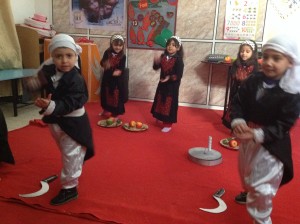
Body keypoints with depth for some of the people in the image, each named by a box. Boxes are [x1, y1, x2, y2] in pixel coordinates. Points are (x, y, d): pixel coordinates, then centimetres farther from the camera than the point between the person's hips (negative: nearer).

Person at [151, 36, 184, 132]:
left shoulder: (178, 60, -16)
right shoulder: (163, 57, 0)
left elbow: (179, 75, -19)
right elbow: (156, 68, 2)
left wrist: (169, 78, -32)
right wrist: (156, 62, -17)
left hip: (172, 85, -6)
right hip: (162, 83, 6)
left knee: (169, 104, 2)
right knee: (160, 101, 18)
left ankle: (168, 124, 12)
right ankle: (160, 117, 41)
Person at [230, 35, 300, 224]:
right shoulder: (253, 80, -7)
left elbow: (284, 125, -22)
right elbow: (238, 103, -5)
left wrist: (258, 135, -33)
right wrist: (238, 122, -25)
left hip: (271, 144, -6)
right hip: (247, 137, 6)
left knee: (262, 186, -1)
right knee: (247, 176, 28)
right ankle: (249, 194, 60)